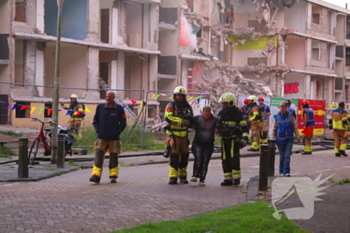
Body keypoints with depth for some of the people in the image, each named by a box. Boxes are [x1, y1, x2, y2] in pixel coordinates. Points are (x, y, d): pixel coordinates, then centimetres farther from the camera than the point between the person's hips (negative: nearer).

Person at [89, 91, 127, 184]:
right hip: (101, 137, 1)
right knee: (98, 156, -10)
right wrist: (98, 130, 1)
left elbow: (123, 123, 6)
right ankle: (96, 176, -13)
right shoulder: (100, 107, 7)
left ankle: (113, 176, 15)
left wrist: (117, 132, -5)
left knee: (113, 157, 5)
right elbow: (95, 120, 14)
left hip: (114, 138, 0)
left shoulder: (119, 108, 3)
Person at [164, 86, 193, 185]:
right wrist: (182, 121, -25)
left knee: (184, 155, 6)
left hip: (184, 135, 5)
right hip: (173, 134, -5)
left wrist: (189, 122, -6)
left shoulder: (188, 107, 12)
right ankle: (173, 177, -6)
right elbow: (168, 118, -19)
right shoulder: (171, 106, -3)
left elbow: (191, 121, 19)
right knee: (174, 155, -9)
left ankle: (183, 176, 17)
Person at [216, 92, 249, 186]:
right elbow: (218, 125, 26)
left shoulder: (237, 113, -6)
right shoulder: (221, 112, 12)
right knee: (225, 159, 3)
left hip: (234, 139, -6)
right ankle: (228, 179, 7)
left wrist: (245, 138, -17)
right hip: (224, 139, 6)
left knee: (234, 158, -14)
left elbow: (244, 126, -9)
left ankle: (236, 178, -7)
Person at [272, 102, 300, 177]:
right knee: (282, 156, 6)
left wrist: (298, 136, 1)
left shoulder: (290, 116, 3)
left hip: (289, 139, 0)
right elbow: (274, 128, 6)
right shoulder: (276, 117, 2)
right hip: (280, 140, 0)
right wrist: (272, 138, 3)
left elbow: (294, 127, 6)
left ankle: (287, 171, -6)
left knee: (287, 155, -7)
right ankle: (281, 172, 17)